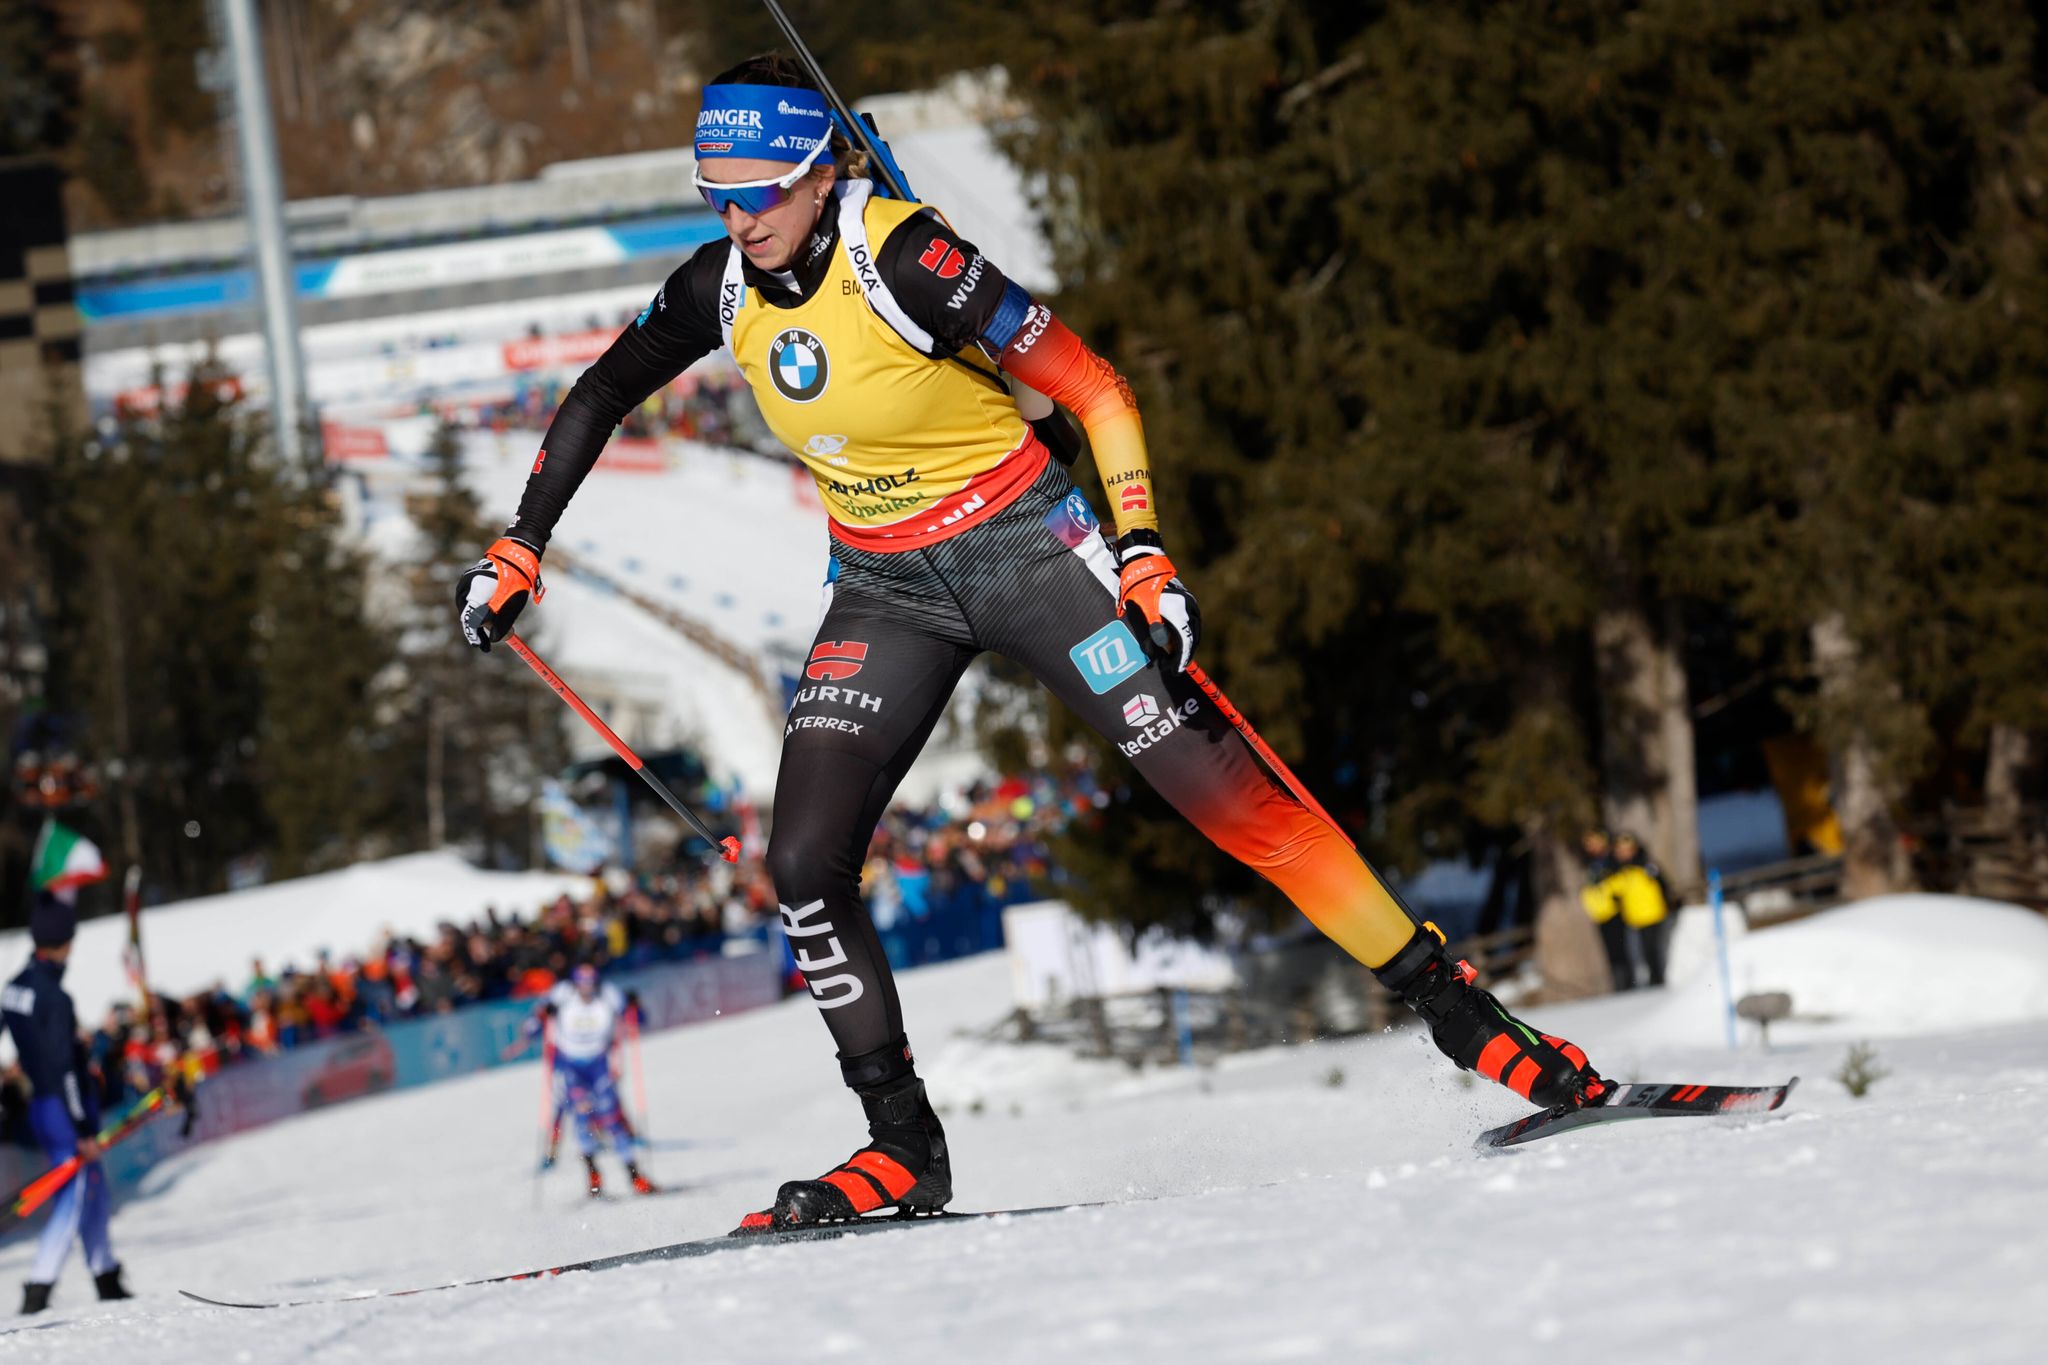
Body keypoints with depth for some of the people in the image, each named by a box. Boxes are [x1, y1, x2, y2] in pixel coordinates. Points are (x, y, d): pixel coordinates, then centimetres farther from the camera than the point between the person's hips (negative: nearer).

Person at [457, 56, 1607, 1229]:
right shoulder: (724, 288, -6)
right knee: (805, 863, -8)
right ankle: (905, 1147, 4)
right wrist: (520, 550, 7)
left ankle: (1457, 1011, -4)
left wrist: (1142, 554, -24)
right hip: (888, 590, 6)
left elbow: (1096, 392, -18)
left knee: (1224, 790, -12)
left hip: (1026, 545, -6)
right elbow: (599, 398, 11)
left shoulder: (905, 261, -24)